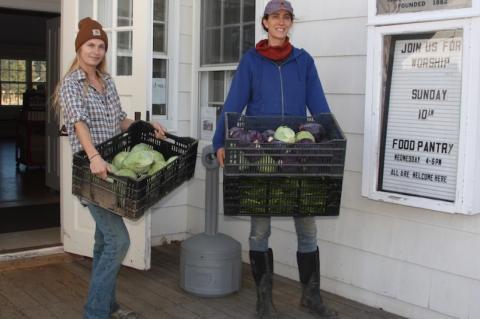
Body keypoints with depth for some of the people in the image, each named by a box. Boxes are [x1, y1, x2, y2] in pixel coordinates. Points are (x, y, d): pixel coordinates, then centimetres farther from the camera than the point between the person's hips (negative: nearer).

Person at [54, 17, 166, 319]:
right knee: (119, 240, -12)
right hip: (90, 170, -7)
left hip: (111, 167, 7)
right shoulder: (71, 84, -8)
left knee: (106, 240, 14)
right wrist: (95, 157, -40)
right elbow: (79, 123, -25)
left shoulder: (108, 81, 13)